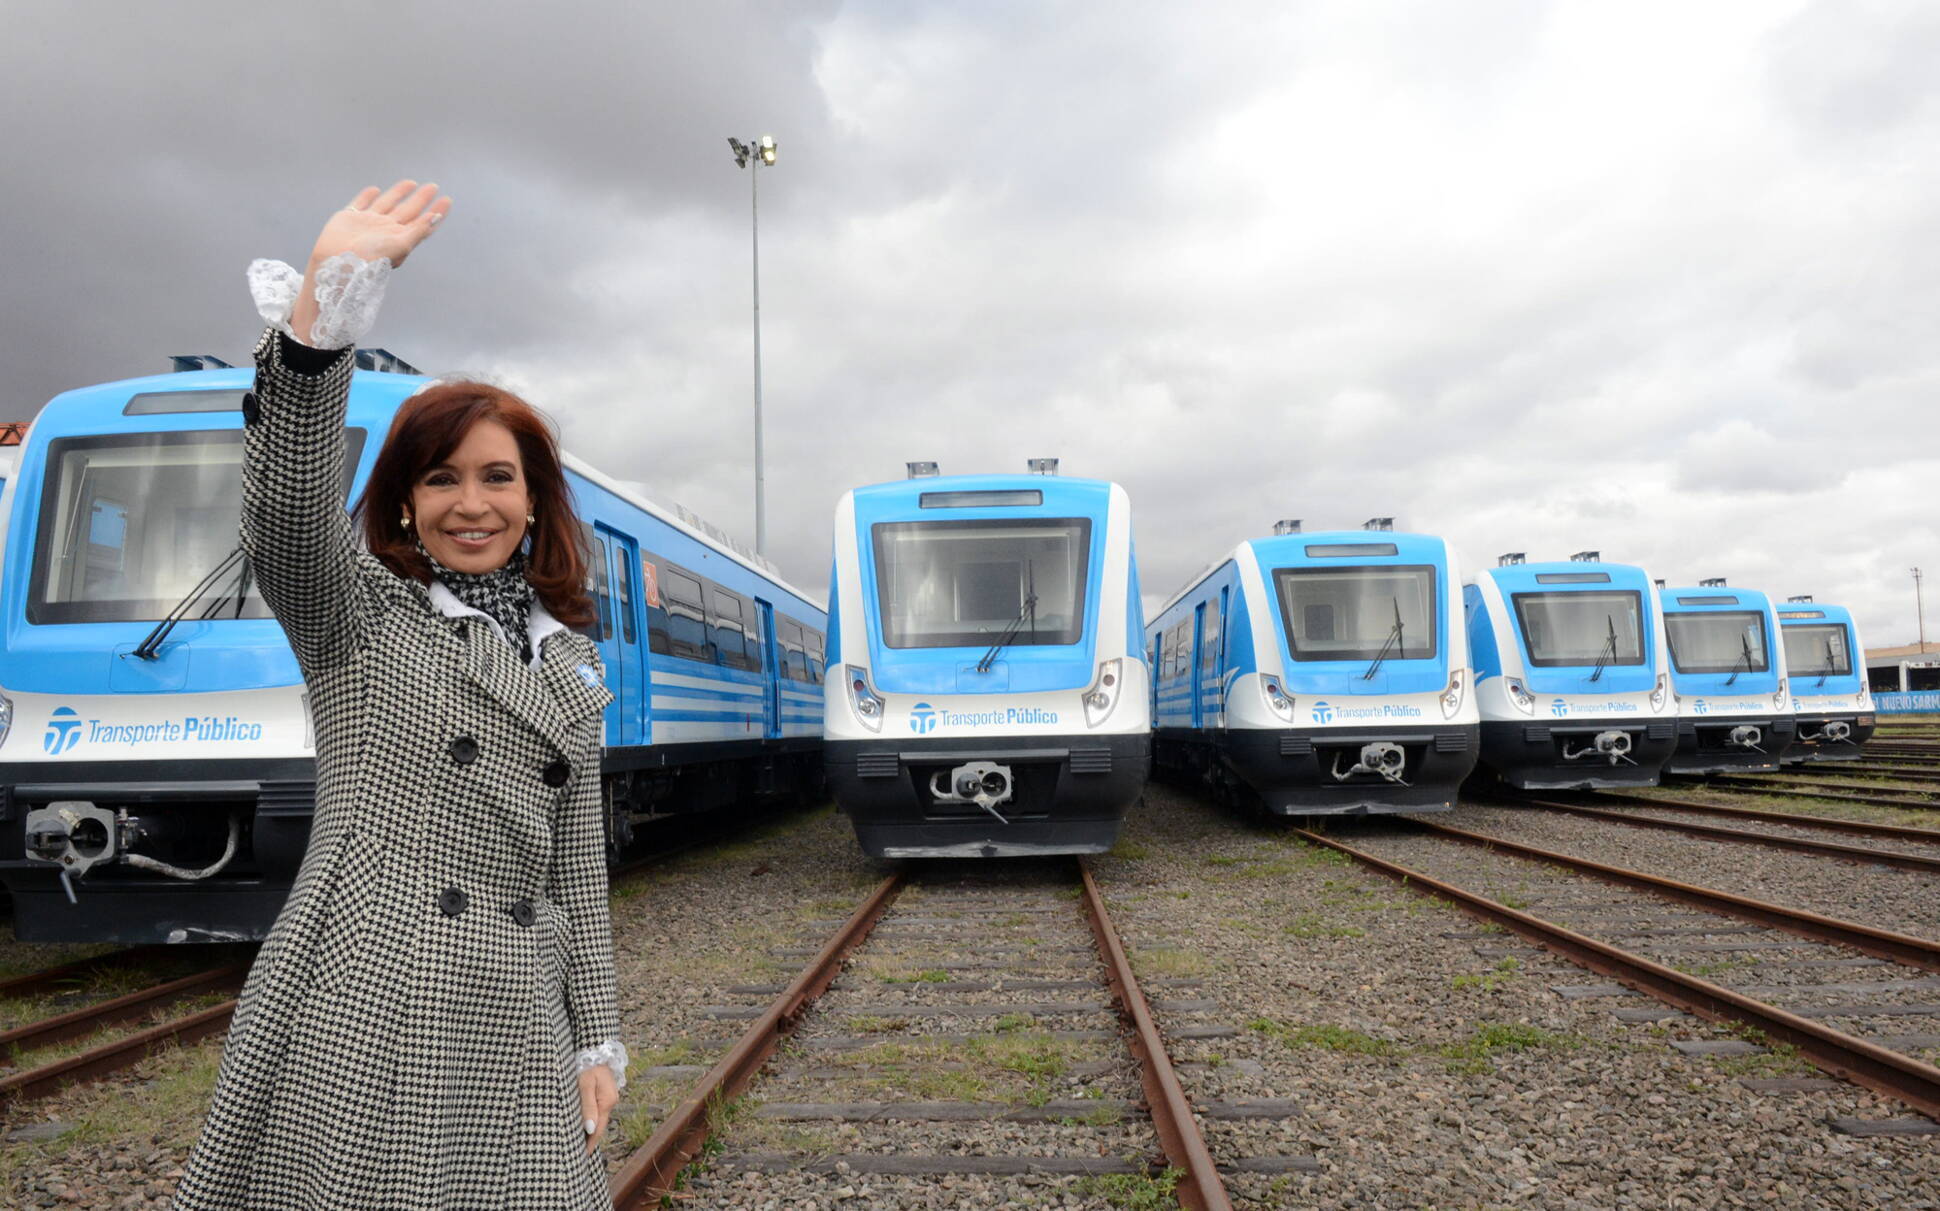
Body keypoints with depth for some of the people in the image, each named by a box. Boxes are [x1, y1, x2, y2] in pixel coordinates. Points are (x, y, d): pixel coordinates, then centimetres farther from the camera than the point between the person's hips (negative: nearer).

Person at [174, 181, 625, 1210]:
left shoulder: (570, 664, 14)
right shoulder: (358, 615, 3)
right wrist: (317, 316, -35)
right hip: (357, 1015, -4)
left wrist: (597, 1040, 9)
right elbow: (286, 517, -20)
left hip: (513, 1016, 4)